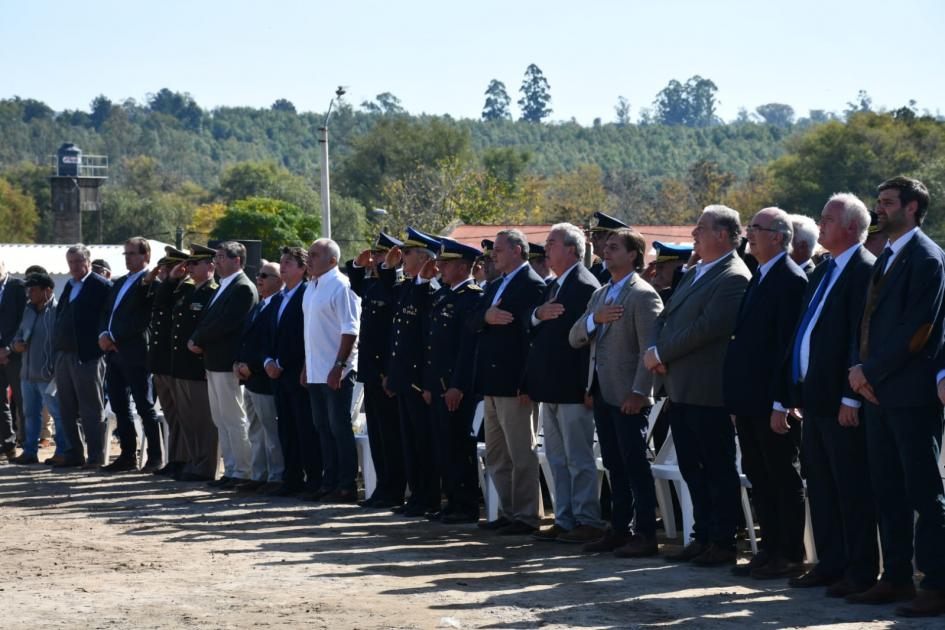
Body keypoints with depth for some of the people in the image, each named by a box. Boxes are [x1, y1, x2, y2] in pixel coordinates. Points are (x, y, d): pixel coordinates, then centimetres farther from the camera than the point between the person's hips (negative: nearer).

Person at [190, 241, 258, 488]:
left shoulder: (243, 289, -13)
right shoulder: (223, 287, 18)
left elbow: (225, 324, -21)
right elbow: (207, 319, 17)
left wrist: (198, 341, -12)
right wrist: (195, 341, -1)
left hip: (227, 364, -10)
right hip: (214, 363, 10)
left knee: (234, 419, -5)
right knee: (221, 420, 12)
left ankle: (241, 473, -1)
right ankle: (230, 470, 17)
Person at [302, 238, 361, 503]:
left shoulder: (341, 286, -13)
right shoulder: (312, 287, 14)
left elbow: (350, 331, -17)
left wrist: (339, 366, -21)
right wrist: (307, 365, 17)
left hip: (336, 372, -9)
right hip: (316, 371, 9)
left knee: (340, 429, -4)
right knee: (323, 429, 12)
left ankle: (346, 486, 2)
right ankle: (329, 483, 19)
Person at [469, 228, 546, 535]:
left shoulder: (533, 286, -11)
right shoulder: (495, 286, 17)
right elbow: (471, 323, 10)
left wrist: (527, 383, -21)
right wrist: (486, 316, -14)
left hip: (514, 384, -10)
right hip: (491, 384, 10)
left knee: (521, 456, -4)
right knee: (496, 457, 14)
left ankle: (526, 517, 1)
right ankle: (507, 513, 22)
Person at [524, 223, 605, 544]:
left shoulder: (586, 286, -13)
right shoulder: (553, 286, 17)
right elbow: (530, 329, 14)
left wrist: (589, 388, -20)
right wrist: (538, 315, -9)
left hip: (572, 389, -10)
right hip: (550, 389, 10)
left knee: (580, 459, -4)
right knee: (557, 459, 13)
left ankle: (588, 522, 2)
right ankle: (564, 520, 19)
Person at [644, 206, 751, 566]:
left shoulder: (734, 278, -13)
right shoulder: (693, 274, 17)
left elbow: (706, 327, -21)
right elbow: (665, 318, 18)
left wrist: (661, 355, -14)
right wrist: (655, 350, -2)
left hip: (708, 391, -9)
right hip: (680, 388, 9)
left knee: (719, 470, -1)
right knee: (692, 468, 13)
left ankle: (723, 543, 5)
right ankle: (703, 537, 21)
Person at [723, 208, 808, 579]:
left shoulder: (791, 280, -13)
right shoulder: (759, 278, 16)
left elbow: (788, 343, -18)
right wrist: (737, 401, 16)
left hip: (773, 403, -9)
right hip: (749, 402, 9)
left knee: (784, 480, -1)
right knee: (759, 478, 13)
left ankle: (791, 557, 6)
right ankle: (771, 551, 21)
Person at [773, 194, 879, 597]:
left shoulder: (866, 271, -11)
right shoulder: (822, 274, 18)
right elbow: (800, 336, 19)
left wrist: (851, 398, -22)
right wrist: (782, 399, 17)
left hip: (843, 402, -9)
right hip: (814, 399, 9)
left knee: (852, 489, -4)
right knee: (820, 488, 13)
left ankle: (861, 572, 2)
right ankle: (832, 564, 20)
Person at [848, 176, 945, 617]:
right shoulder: (885, 259, 18)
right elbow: (867, 321, 19)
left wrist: (870, 371, -13)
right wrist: (857, 368, 1)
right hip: (878, 394, 9)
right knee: (888, 493, 11)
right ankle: (896, 578, 18)